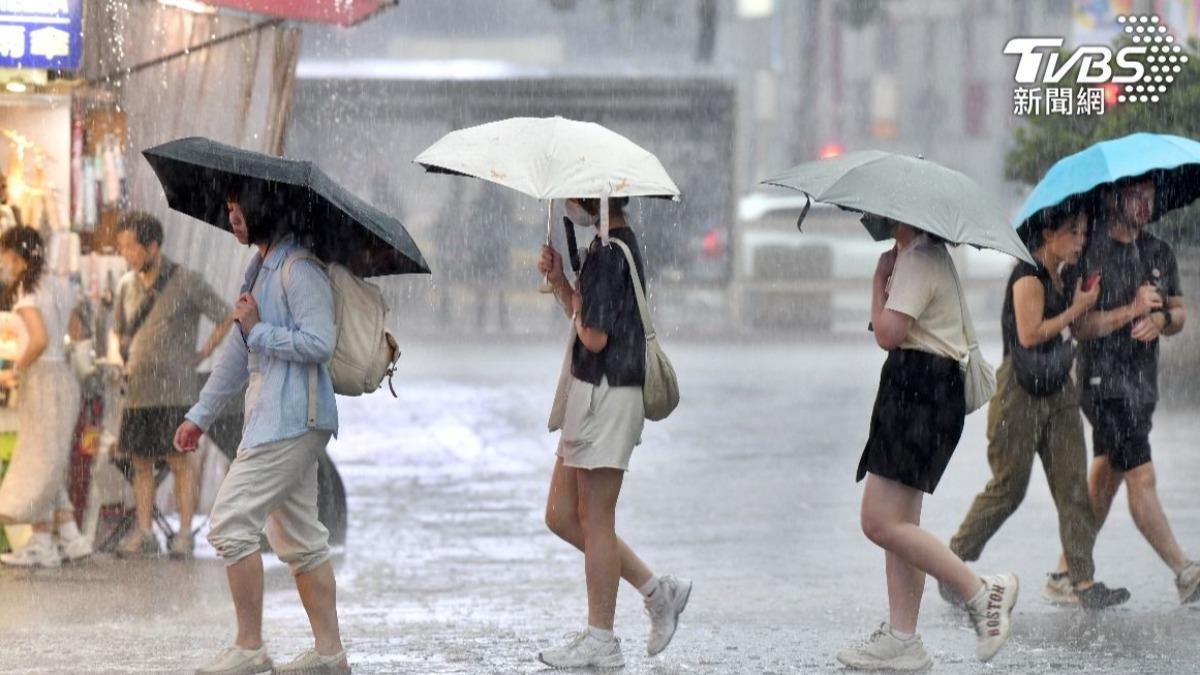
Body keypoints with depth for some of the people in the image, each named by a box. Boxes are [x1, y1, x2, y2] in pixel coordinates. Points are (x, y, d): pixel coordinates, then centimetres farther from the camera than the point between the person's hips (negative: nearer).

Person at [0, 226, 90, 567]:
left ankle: (42, 544, 1)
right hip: (65, 376, 8)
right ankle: (70, 537, 13)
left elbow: (40, 339, -26)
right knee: (48, 465, 15)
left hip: (42, 377, -8)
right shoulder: (60, 286, 10)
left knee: (38, 462, -2)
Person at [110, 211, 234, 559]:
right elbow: (117, 330, 25)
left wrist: (202, 354, -1)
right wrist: (123, 359, 8)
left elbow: (226, 316, 2)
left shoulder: (186, 282, -8)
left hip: (174, 389, -5)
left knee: (178, 461, -5)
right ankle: (143, 534, 9)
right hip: (137, 390, 5)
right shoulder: (127, 285, 8)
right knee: (141, 463, 5)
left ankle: (184, 534, -1)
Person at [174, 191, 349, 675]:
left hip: (292, 417, -10)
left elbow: (319, 343, -22)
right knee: (298, 536, 11)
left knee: (230, 523, -11)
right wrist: (201, 414, 26)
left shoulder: (299, 270, -14)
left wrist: (259, 330, -15)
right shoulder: (260, 268, 18)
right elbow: (237, 351, 25)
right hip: (270, 417, 10)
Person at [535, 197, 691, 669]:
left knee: (594, 520, -2)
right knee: (561, 516, 14)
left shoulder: (609, 253, -18)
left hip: (608, 394, -10)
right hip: (592, 394, 10)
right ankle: (657, 590, 18)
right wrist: (559, 282, 4)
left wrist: (575, 305, -3)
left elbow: (594, 337, -21)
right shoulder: (618, 245, 14)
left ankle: (601, 642, 5)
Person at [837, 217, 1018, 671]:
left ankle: (981, 593, -10)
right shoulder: (922, 254, 17)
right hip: (912, 390, 11)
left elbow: (888, 334, -20)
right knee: (897, 523, 11)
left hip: (921, 391, -11)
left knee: (881, 523, -13)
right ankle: (901, 638, 11)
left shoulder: (920, 261, -15)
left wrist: (879, 279, -7)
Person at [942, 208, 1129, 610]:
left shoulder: (1056, 278, 14)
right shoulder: (1028, 277, -14)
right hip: (1021, 392, -8)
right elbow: (1030, 334, -21)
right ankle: (955, 561, 15)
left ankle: (1081, 580, -2)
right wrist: (1076, 309, -13)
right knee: (1008, 487, -1)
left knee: (1072, 484, 0)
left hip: (1056, 392, 8)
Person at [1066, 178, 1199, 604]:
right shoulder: (1089, 253, -9)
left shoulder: (1159, 253, 12)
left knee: (1105, 480, 10)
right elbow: (1077, 325, -14)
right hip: (1105, 381, -7)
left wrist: (1161, 320, -7)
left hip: (1143, 380, 7)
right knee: (1142, 479, -11)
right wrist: (1130, 311, -21)